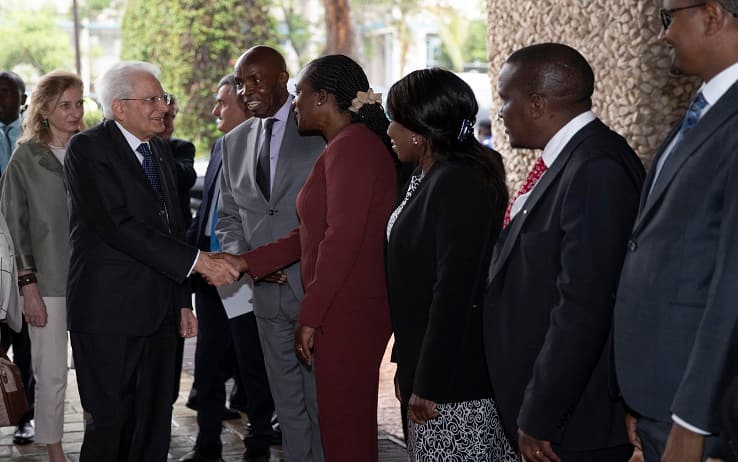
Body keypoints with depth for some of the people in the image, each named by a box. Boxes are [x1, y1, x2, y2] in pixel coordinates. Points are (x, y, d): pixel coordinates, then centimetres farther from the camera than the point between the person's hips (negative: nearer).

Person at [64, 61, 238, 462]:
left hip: (157, 312, 7)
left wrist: (182, 300, 17)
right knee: (108, 426, -2)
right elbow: (118, 225, -20)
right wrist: (196, 260, -23)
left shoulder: (160, 151, 16)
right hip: (108, 312, -7)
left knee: (154, 428, 10)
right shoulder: (88, 148, -9)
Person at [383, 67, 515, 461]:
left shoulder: (458, 185, -18)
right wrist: (409, 367, 16)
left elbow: (453, 292, -22)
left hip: (452, 378, -9)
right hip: (422, 362, 9)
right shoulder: (424, 177, 11)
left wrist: (427, 384, -20)